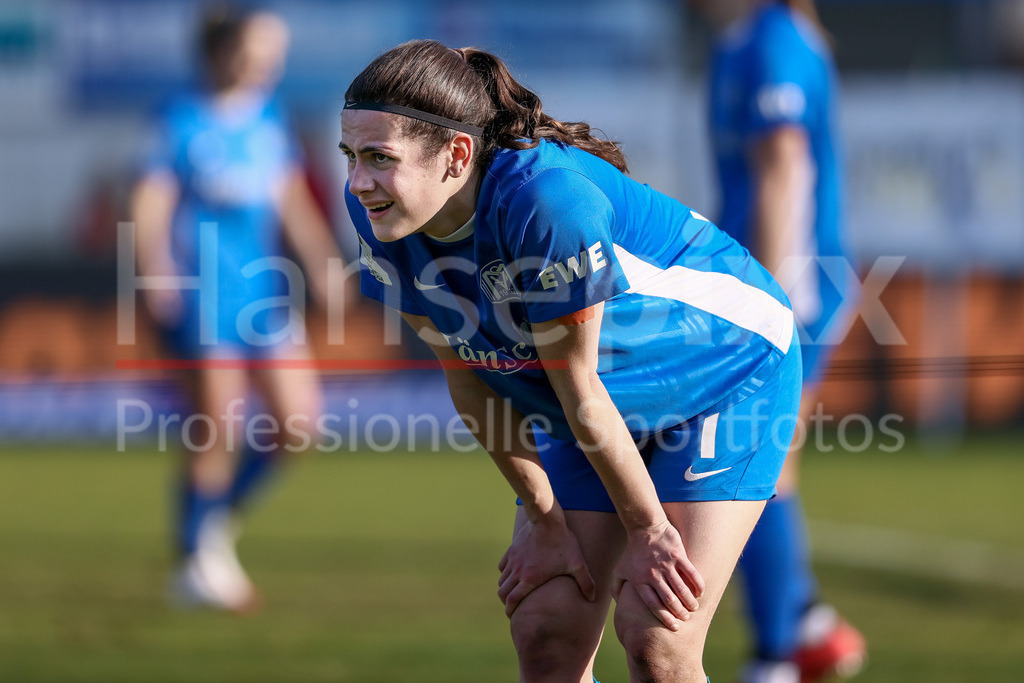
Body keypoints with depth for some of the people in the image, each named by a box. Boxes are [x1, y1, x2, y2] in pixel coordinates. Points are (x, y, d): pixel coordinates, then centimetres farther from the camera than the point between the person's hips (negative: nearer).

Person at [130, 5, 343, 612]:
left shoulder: (270, 117, 10)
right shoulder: (185, 122, -9)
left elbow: (293, 202, 18)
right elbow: (151, 203, -11)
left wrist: (322, 264, 11)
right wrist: (158, 272, -23)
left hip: (264, 287, 7)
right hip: (203, 292, -7)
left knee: (299, 420, 1)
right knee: (219, 427, -7)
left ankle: (222, 519, 22)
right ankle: (198, 560, 7)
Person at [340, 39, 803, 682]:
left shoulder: (547, 200, -38)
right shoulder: (378, 215, -17)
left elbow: (580, 392, -27)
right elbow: (470, 379, -7)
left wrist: (647, 531, -16)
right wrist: (545, 520, -3)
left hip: (730, 371, -6)